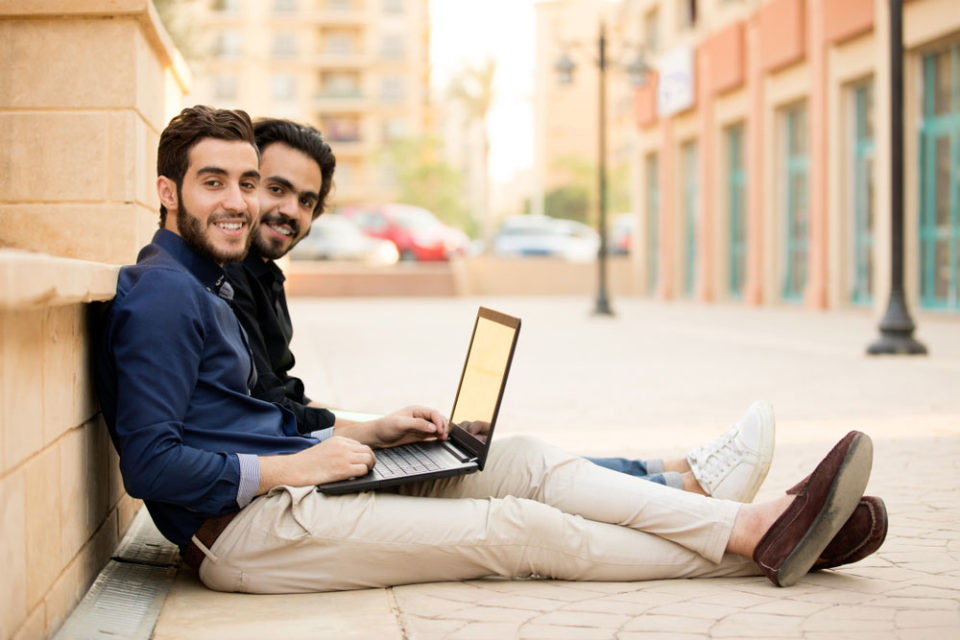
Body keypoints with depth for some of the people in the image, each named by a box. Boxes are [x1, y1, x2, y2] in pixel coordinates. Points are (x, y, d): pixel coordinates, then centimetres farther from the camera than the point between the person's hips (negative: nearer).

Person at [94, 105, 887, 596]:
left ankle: (757, 522, -7)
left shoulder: (207, 289, 19)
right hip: (243, 530, -10)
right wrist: (294, 467, -16)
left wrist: (366, 437, 11)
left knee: (524, 459, -1)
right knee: (524, 529, -11)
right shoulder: (163, 298, -13)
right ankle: (755, 544, -4)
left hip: (280, 493, 10)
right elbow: (151, 465, -21)